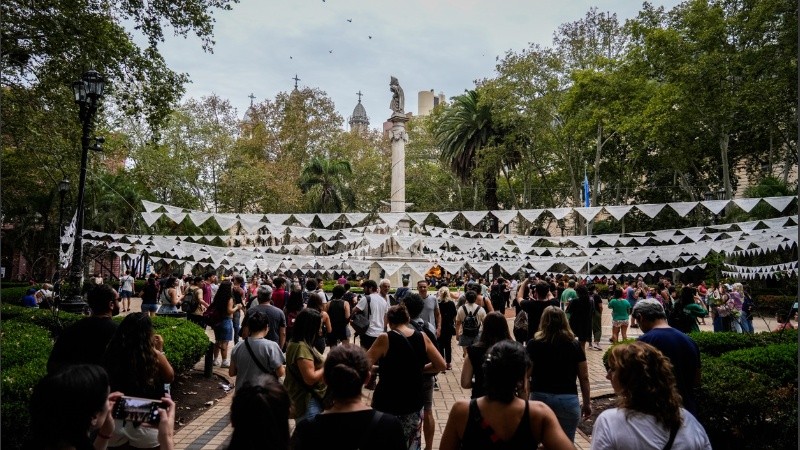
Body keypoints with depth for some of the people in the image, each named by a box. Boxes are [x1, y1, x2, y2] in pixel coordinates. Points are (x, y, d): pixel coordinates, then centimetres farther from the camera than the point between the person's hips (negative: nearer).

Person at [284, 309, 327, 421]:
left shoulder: (295, 343, 7)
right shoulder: (302, 347, -23)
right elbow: (310, 378, -25)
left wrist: (325, 364, 6)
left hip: (306, 397, 10)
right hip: (308, 401, -10)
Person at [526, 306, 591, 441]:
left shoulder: (533, 345, 0)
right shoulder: (574, 345, 3)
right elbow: (584, 378, 6)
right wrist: (587, 403, 16)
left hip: (539, 398, 0)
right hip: (568, 400, 1)